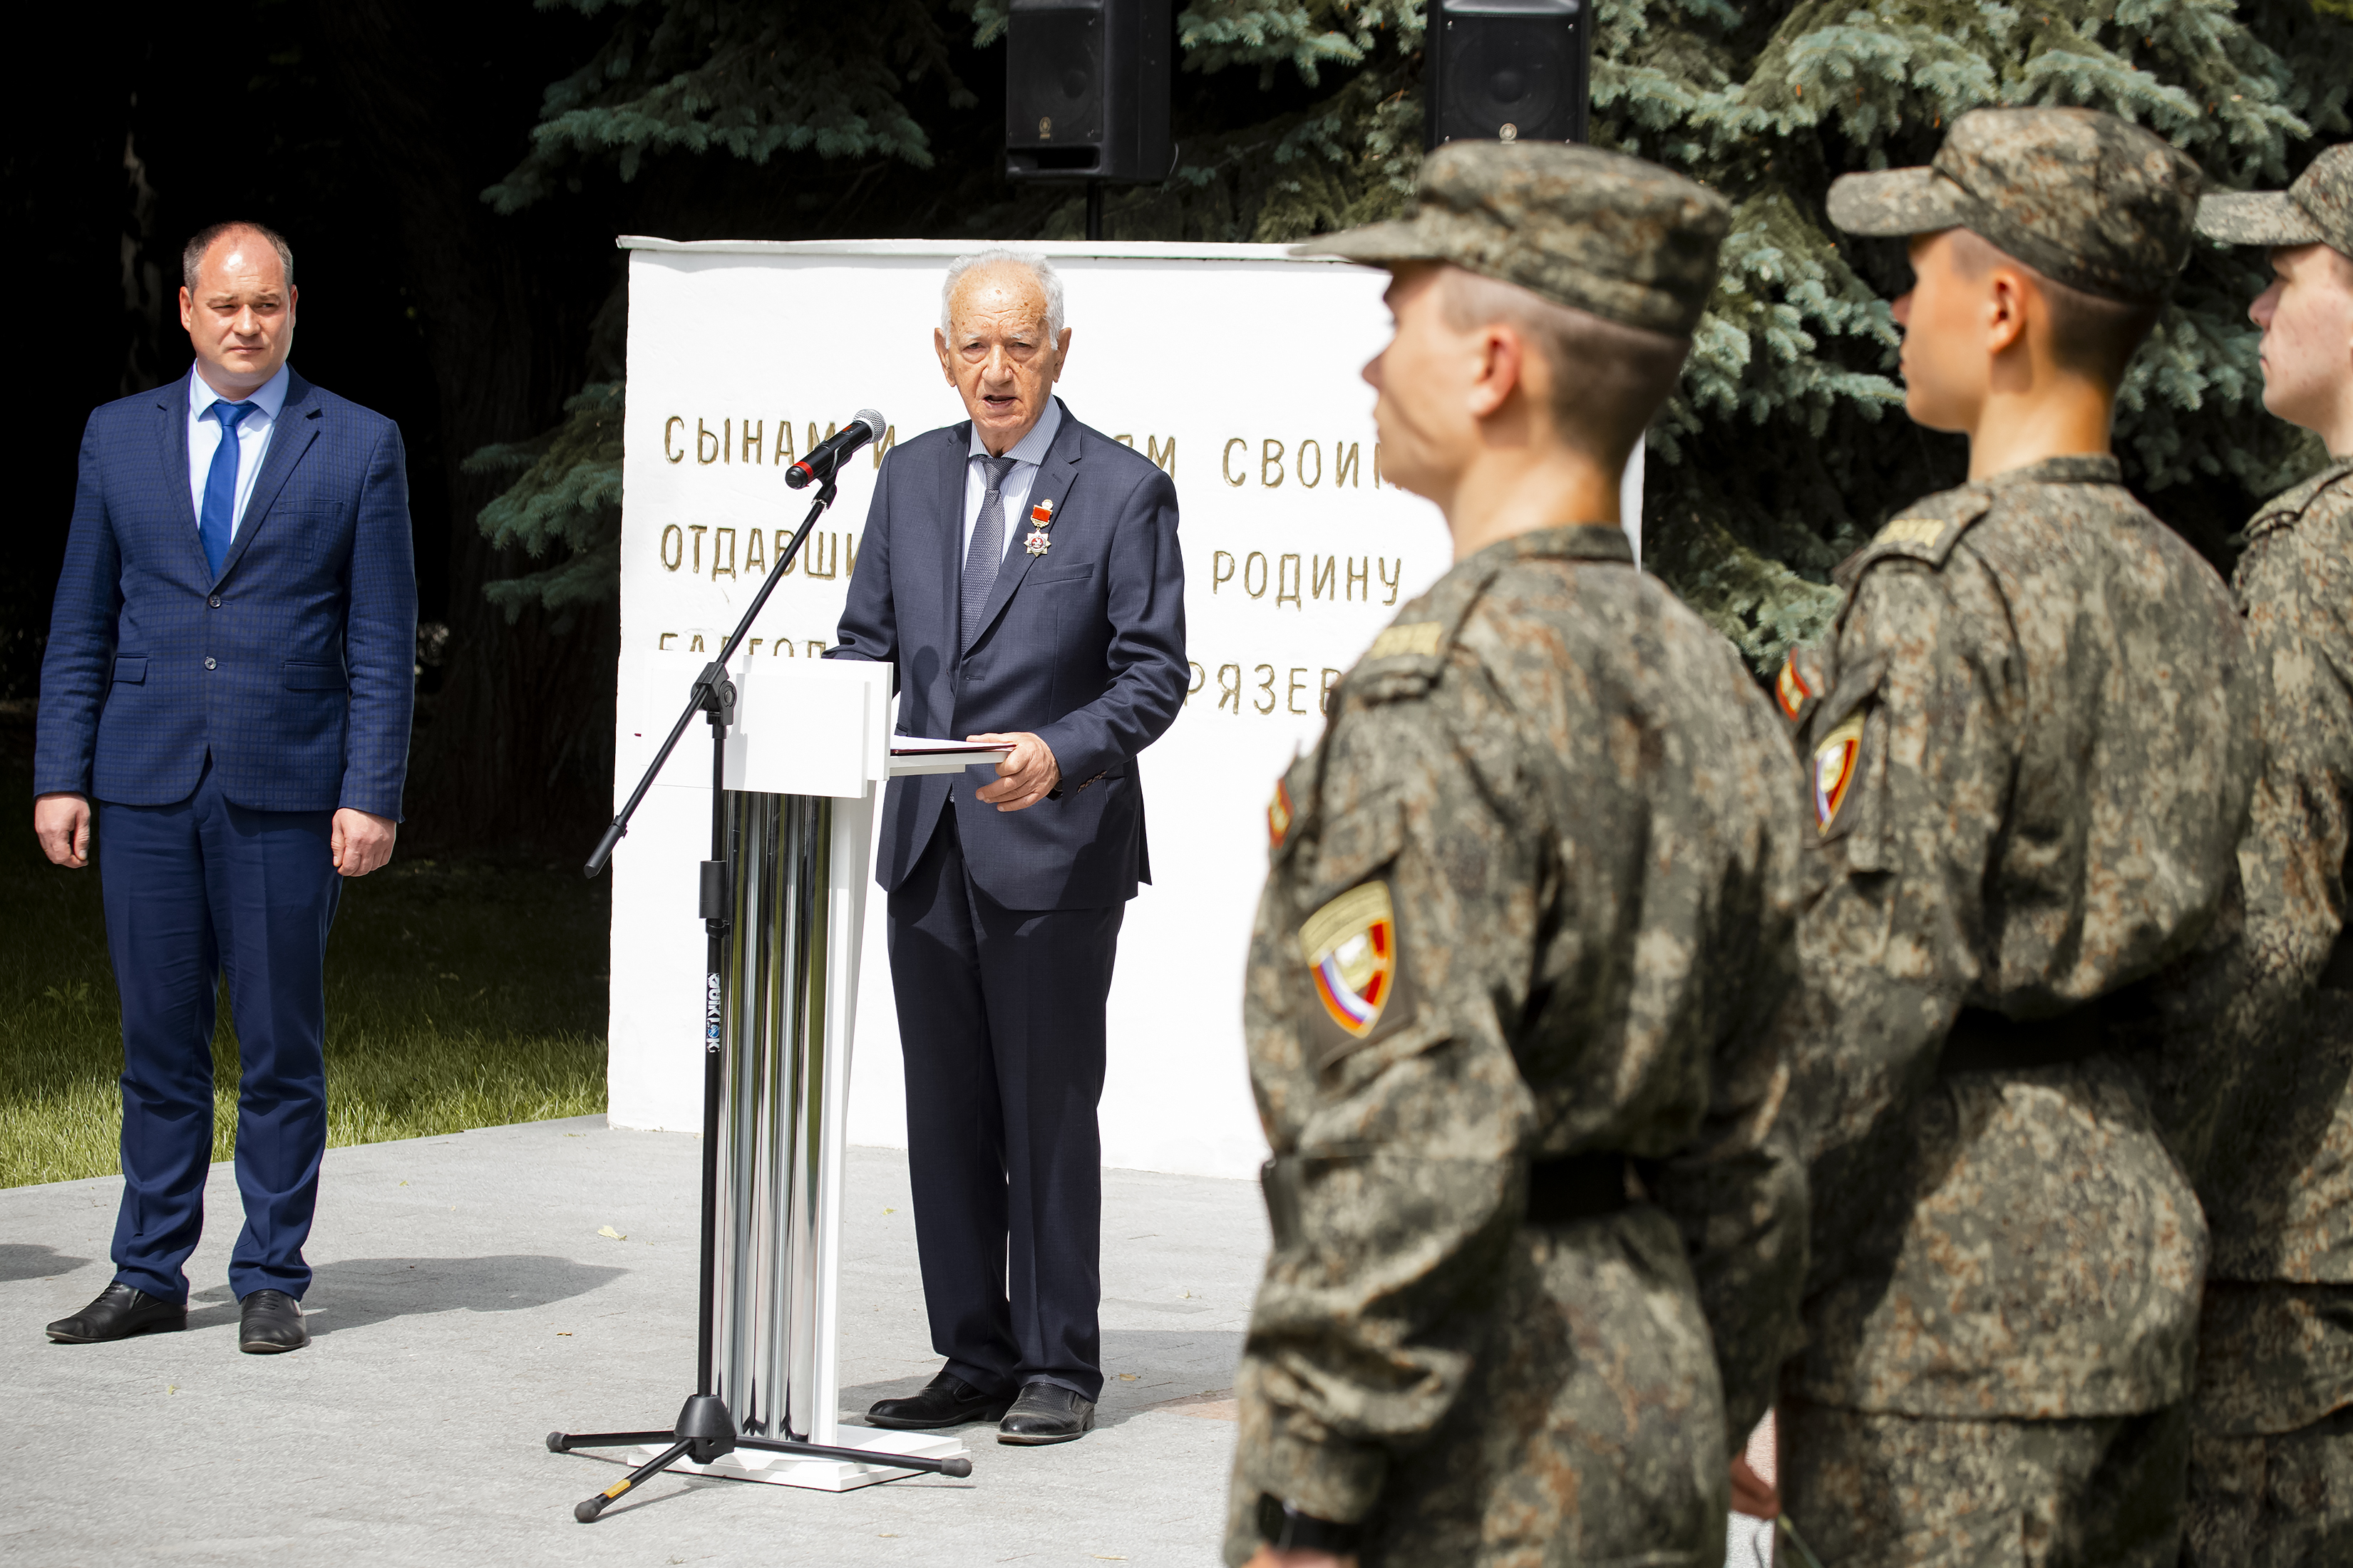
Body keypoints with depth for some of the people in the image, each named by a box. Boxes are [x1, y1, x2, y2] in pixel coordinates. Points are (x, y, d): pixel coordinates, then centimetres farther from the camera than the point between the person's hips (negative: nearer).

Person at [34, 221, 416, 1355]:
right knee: (157, 1044, 6)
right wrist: (59, 777, 3)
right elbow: (81, 625, 11)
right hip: (145, 786, 2)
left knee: (281, 1047, 2)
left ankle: (270, 1281, 11)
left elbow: (383, 643, 1)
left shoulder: (358, 446, 3)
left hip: (286, 792, -2)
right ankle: (150, 1276, 15)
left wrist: (371, 794, -7)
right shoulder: (119, 437, 10)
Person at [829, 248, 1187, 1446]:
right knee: (945, 1116, 8)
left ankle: (1059, 1369, 7)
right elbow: (867, 642, 16)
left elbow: (1153, 672, -8)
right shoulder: (911, 478, 12)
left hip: (1052, 847, -5)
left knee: (1050, 1116, -1)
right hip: (928, 845, 5)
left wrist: (1060, 753, -24)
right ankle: (975, 1360, 17)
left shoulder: (1123, 492, -4)